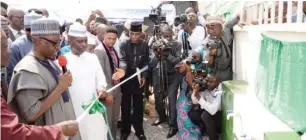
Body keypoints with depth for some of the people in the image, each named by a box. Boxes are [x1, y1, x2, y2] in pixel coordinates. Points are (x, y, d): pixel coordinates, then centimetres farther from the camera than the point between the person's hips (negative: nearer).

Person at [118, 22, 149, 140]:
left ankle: (139, 130, 23)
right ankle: (125, 130, 23)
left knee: (138, 105, 9)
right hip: (126, 78, -1)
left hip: (138, 79, 1)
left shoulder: (144, 45, 0)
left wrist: (144, 77, -2)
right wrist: (122, 68, -38)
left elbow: (146, 62, 5)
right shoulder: (123, 44, -7)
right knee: (125, 105, 9)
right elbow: (122, 59, -17)